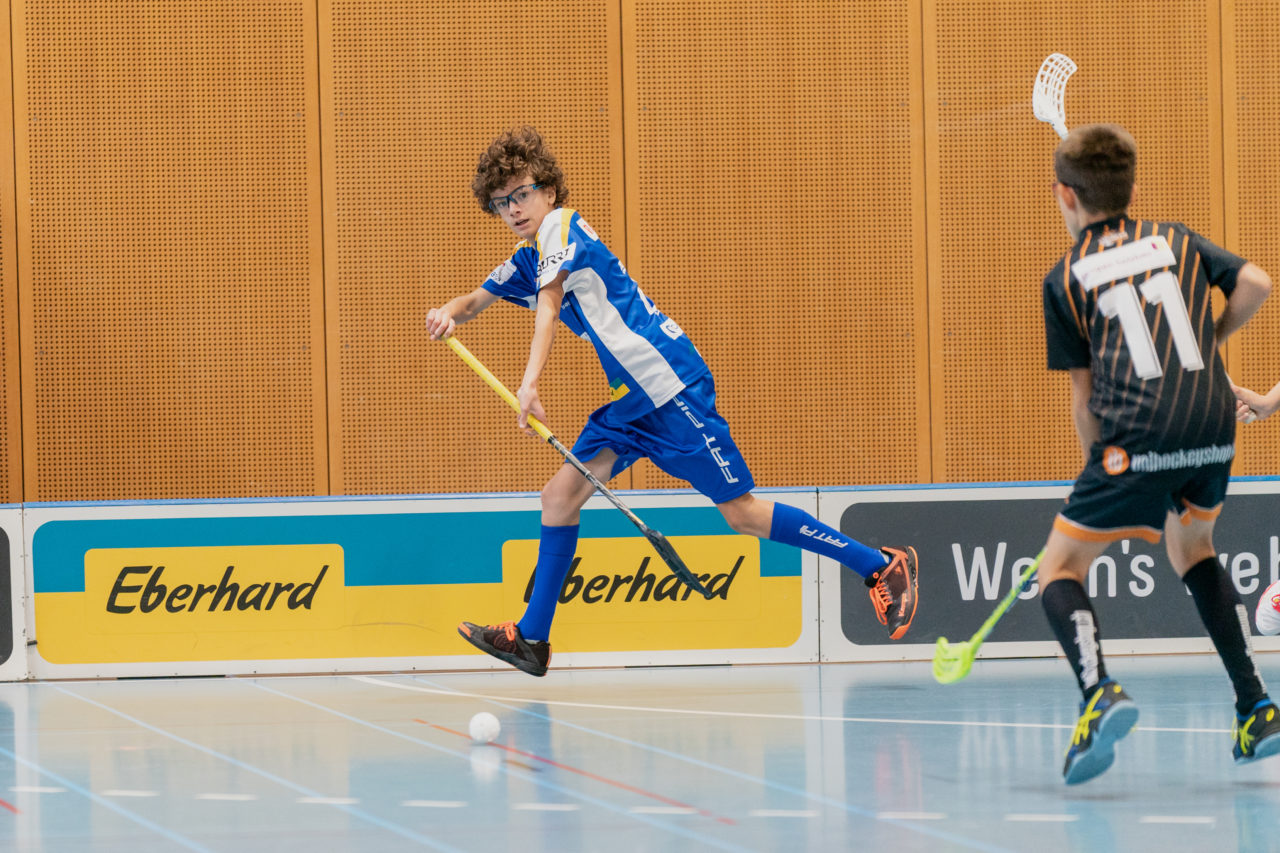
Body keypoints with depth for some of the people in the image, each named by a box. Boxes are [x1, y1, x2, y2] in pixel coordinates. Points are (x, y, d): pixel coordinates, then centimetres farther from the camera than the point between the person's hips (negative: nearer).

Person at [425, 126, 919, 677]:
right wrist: (450, 315, 0)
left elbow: (549, 305, -25)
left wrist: (529, 384, -37)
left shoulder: (562, 229, -11)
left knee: (741, 513, -6)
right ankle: (531, 640, 8)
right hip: (630, 402, 9)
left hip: (670, 383, -9)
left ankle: (881, 567, 1)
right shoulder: (527, 259, 15)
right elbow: (478, 299, 25)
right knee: (560, 495, 3)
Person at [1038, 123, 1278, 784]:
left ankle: (1099, 695, -22)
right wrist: (1210, 341, 19)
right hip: (1214, 429, 5)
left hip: (1136, 438, -4)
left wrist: (1099, 466, 19)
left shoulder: (1065, 279, 9)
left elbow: (1084, 396, 8)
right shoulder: (1175, 239, 17)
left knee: (1060, 569, 7)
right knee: (1191, 550, 30)